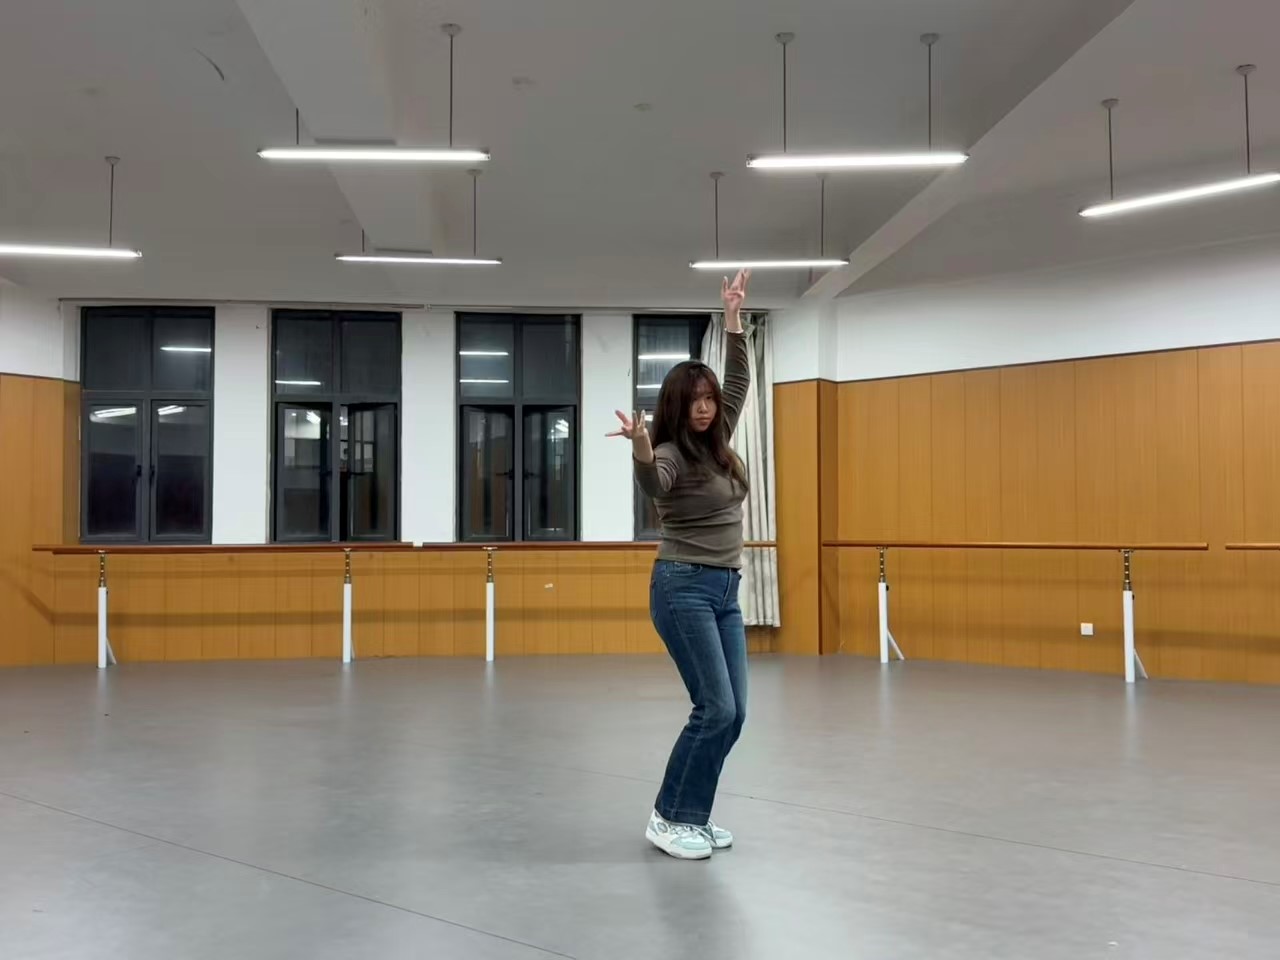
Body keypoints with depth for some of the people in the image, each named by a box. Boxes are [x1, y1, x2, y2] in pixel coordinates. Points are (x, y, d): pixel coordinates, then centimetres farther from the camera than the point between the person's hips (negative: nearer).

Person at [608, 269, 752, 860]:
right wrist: (640, 449, -56)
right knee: (715, 708, -11)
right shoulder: (673, 454, -11)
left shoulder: (717, 444, 12)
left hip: (725, 590, 8)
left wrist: (733, 318, 15)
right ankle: (669, 818, 2)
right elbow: (653, 483, -35)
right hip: (685, 588, -8)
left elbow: (739, 383, 20)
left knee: (733, 712, 5)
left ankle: (693, 816, 16)